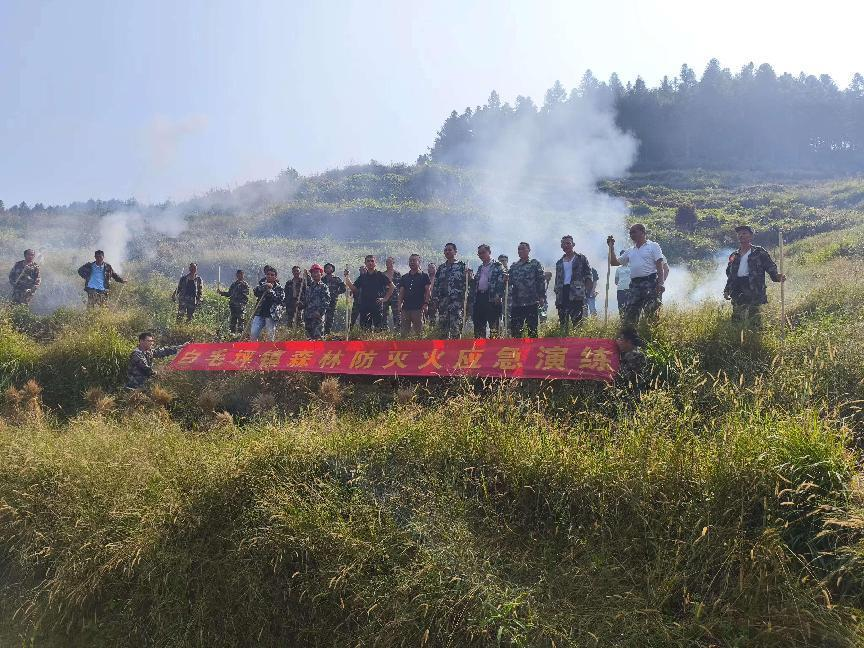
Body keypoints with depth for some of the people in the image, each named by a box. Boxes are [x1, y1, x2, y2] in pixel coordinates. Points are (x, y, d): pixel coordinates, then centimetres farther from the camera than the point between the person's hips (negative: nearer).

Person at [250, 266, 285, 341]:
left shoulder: (279, 288, 4)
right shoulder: (262, 284, 12)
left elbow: (280, 299, -11)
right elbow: (255, 292, -6)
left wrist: (270, 291, -18)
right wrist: (264, 287, -21)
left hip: (271, 315, -2)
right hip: (259, 313, 2)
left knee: (271, 335, 0)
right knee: (253, 334, -4)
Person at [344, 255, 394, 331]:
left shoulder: (380, 275, 2)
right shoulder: (362, 276, 12)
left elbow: (391, 287, 4)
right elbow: (354, 288, 10)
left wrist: (385, 298, -2)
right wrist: (347, 277, 1)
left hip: (377, 306, -3)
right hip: (364, 307, 3)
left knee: (378, 329, -5)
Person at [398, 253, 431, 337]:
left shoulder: (424, 276, 5)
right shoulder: (404, 277, 17)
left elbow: (428, 291, -1)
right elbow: (401, 293, 14)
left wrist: (426, 303, -13)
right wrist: (399, 305, 2)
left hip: (418, 308, -4)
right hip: (406, 308, 4)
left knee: (418, 331, -4)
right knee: (404, 333, 3)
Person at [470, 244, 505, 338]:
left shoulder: (498, 266, 4)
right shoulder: (480, 268, 24)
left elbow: (502, 281, -6)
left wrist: (498, 295, -19)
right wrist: (471, 277, 9)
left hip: (492, 298, -7)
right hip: (479, 298, 7)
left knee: (494, 326, -8)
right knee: (478, 325, 6)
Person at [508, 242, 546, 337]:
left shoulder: (535, 264, 3)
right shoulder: (514, 267, 16)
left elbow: (541, 281, -3)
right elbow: (509, 283, 19)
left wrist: (542, 297, -10)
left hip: (532, 303, -4)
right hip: (516, 303, 4)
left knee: (532, 329, -1)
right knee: (514, 330, 4)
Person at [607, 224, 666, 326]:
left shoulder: (653, 246, 7)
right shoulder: (630, 251, 23)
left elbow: (660, 265, -2)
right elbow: (614, 262, 25)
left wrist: (660, 283, -14)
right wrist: (612, 247, 14)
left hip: (650, 282, -5)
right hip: (635, 284, 5)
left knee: (651, 312, -13)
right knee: (629, 314, -2)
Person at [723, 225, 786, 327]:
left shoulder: (759, 252, 6)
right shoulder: (734, 256, 19)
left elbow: (770, 267, 0)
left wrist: (777, 276, -20)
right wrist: (726, 291, 14)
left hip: (754, 292, -5)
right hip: (737, 293, 5)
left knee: (754, 322, -10)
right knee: (736, 321, 3)